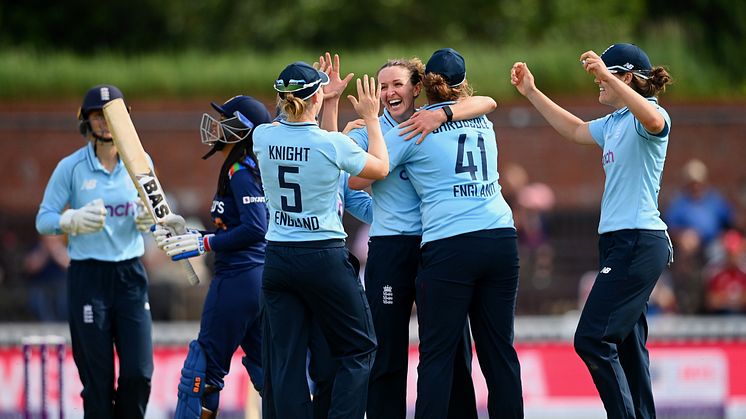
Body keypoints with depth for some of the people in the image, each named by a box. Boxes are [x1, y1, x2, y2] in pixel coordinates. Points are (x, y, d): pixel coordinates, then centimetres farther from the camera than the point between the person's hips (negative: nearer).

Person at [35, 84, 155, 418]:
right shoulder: (70, 168, -3)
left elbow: (147, 217, 14)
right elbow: (43, 220, -4)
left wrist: (146, 218, -11)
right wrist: (75, 220, -24)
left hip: (130, 274, 3)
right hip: (87, 276, -3)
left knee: (139, 373, -3)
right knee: (98, 378, -1)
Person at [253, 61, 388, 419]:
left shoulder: (262, 137, -3)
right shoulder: (332, 144, -14)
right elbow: (380, 168, 3)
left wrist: (329, 100, 29)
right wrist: (371, 119, 14)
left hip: (278, 258, 4)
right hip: (325, 258, -4)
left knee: (287, 361, 6)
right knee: (359, 349, 9)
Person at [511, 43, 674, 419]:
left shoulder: (643, 116, -10)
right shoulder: (614, 123, 19)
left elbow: (653, 120, -35)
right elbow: (575, 129, 37)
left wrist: (607, 76, -41)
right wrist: (531, 93, 35)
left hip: (637, 243, -10)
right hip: (619, 243, 10)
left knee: (592, 339, -16)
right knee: (626, 345, 8)